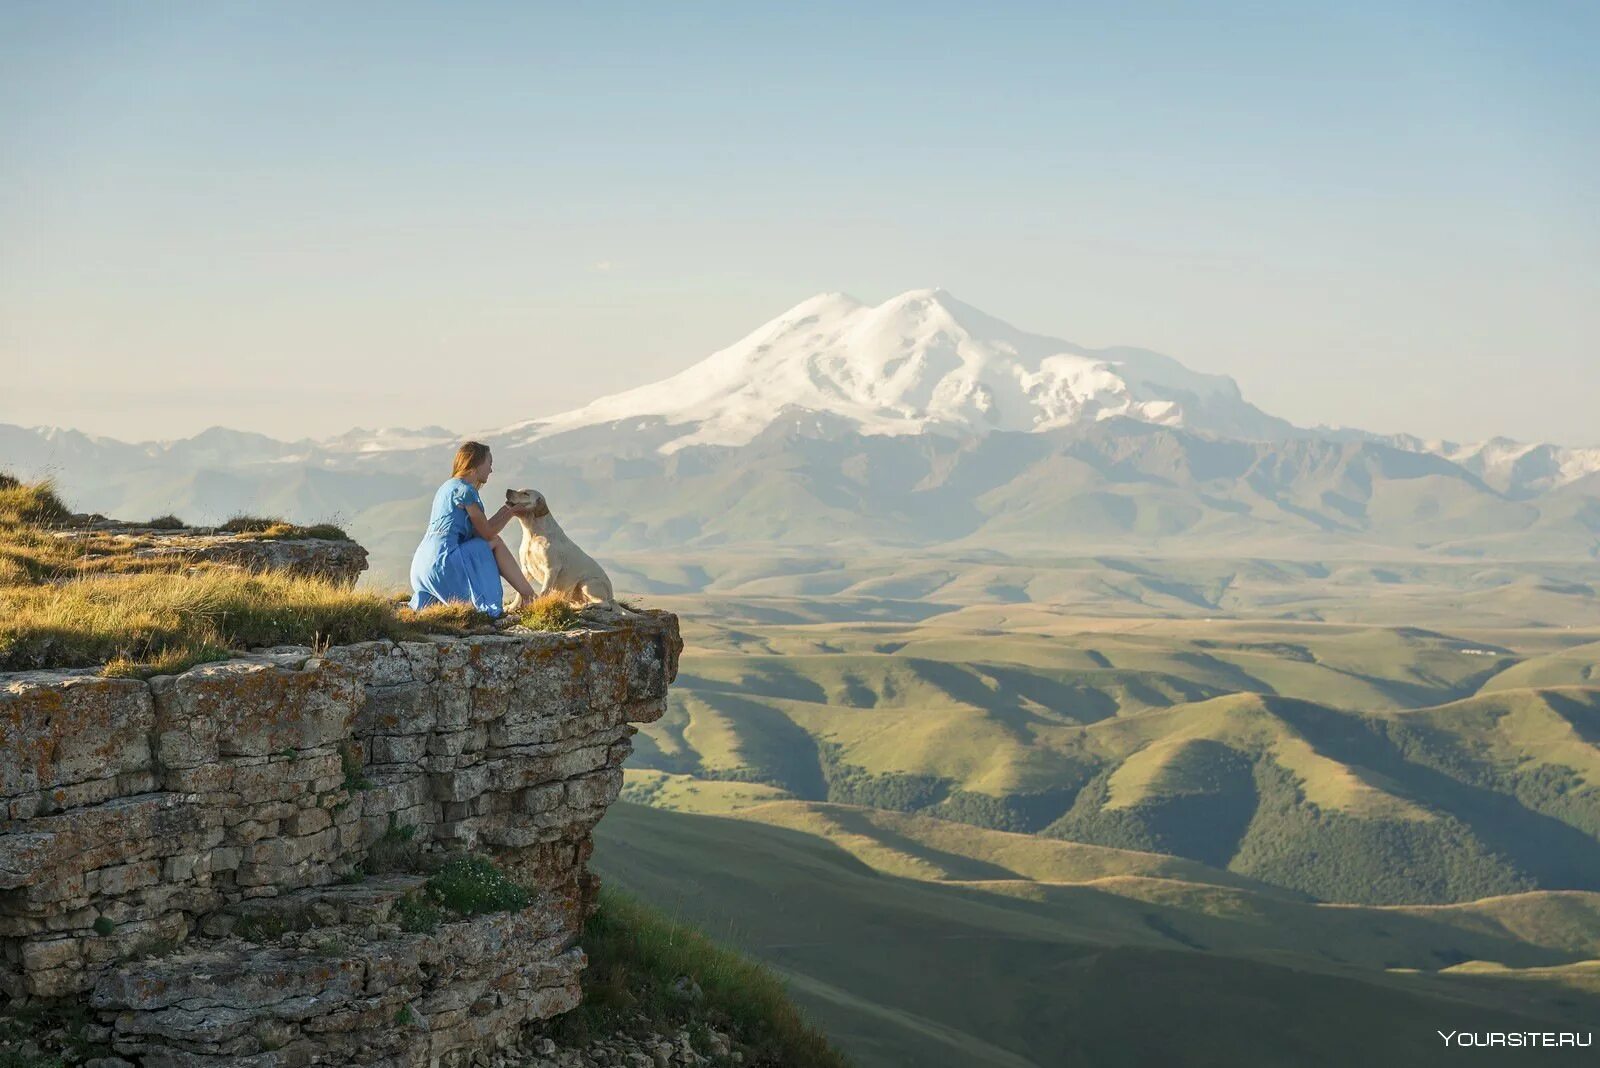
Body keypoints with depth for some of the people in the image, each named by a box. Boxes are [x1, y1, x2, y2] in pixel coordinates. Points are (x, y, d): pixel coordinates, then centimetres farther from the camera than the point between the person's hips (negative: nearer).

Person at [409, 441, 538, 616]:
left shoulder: (449, 487, 22)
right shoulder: (464, 490, -8)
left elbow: (480, 530, 22)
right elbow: (487, 533, -3)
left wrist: (506, 510, 24)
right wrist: (511, 512, 10)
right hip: (441, 561, -9)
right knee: (495, 543, 2)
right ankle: (530, 598, 5)